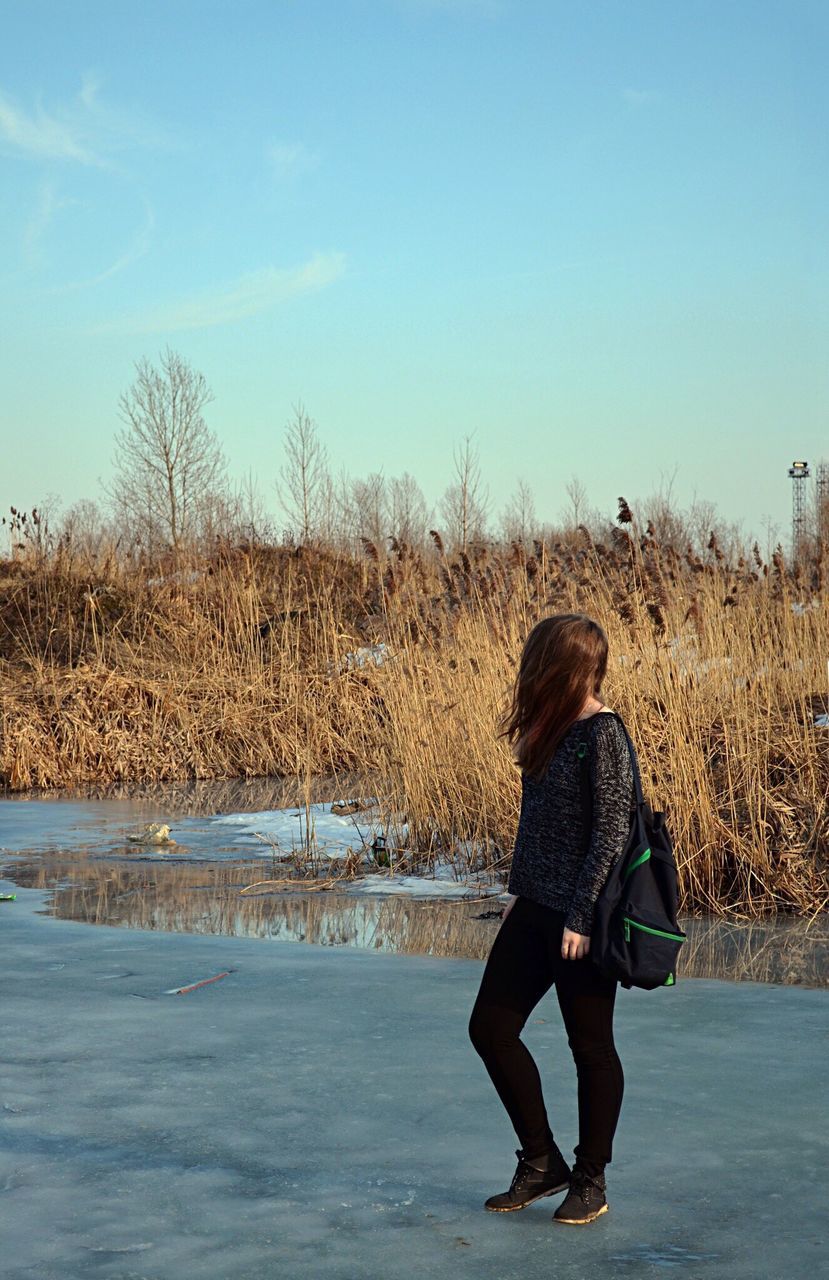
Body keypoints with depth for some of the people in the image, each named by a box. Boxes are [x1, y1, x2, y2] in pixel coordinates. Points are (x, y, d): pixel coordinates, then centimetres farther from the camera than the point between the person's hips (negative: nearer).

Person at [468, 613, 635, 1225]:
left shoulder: (603, 736, -16)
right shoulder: (552, 729, 10)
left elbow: (612, 832, -19)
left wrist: (581, 918, -19)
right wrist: (519, 890, 18)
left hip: (580, 920, -9)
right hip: (536, 910, 9)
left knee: (590, 1046, 5)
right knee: (491, 1026, 9)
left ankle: (590, 1180, 20)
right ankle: (542, 1162, 21)